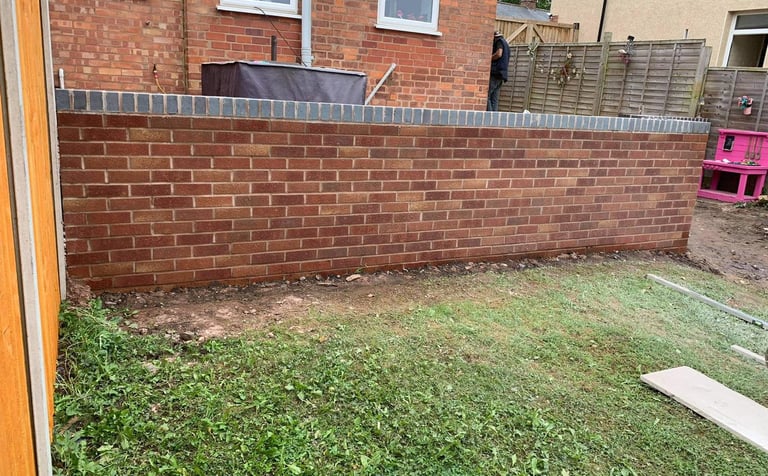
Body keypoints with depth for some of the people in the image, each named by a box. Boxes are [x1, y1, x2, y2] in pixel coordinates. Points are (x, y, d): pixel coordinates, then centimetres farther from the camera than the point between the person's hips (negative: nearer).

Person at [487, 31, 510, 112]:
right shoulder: (506, 44, 28)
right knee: (494, 99, 5)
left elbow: (499, 54, -18)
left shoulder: (499, 41, 1)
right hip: (501, 75, 10)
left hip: (495, 73, -10)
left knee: (486, 95, -14)